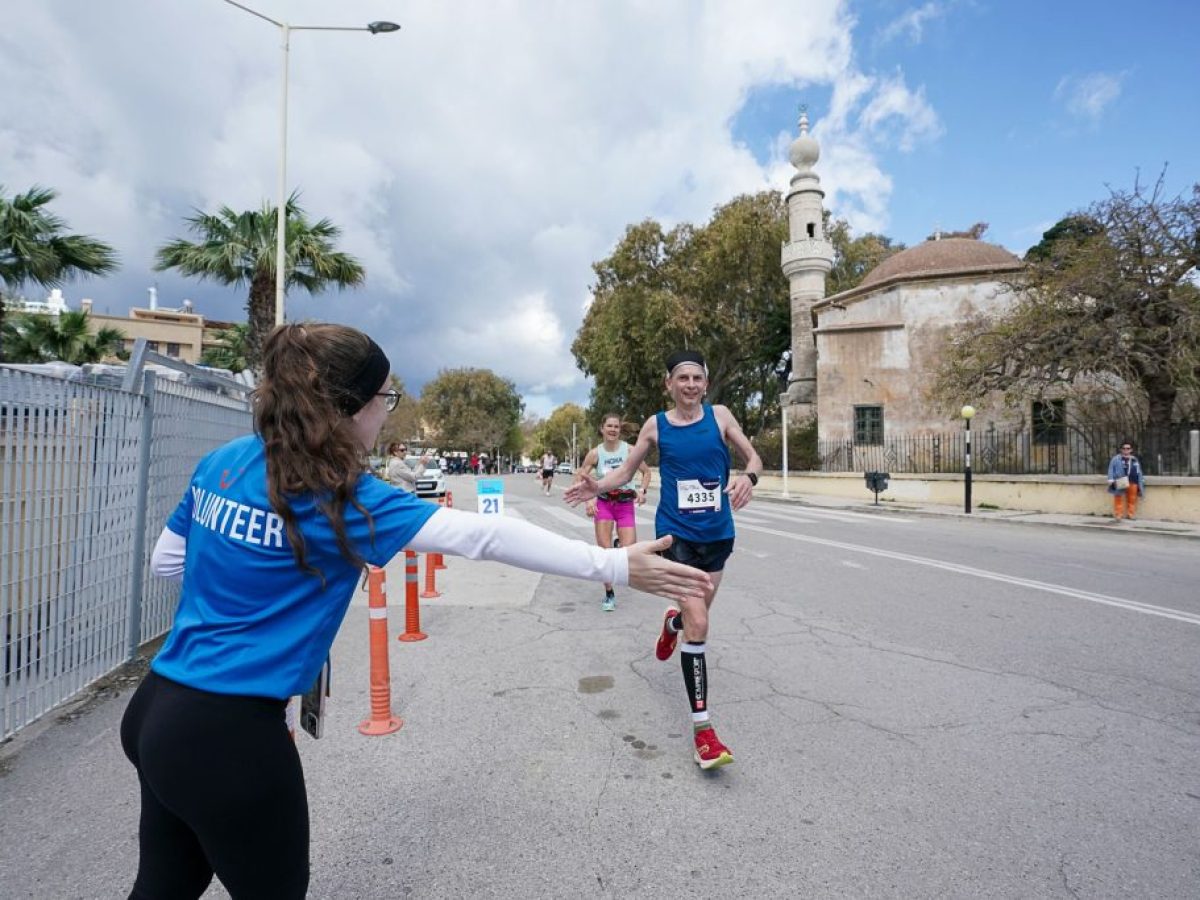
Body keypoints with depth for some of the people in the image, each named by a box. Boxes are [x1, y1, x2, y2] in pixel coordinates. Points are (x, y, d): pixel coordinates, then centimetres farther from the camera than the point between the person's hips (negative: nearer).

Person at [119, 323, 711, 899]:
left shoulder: (223, 461, 1)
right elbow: (482, 535, -26)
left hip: (158, 711, 7)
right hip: (232, 734, -7)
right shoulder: (338, 497, -21)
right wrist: (616, 565, -25)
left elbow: (165, 561, 14)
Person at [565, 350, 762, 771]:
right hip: (677, 533, -3)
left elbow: (754, 458, 2)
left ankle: (672, 624, 60)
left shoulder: (720, 416, -1)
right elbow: (626, 470, 4)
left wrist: (748, 477, -21)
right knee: (699, 625, -13)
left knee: (697, 612, 21)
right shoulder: (655, 426, -3)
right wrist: (598, 486, -15)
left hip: (718, 533, 3)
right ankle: (703, 729, -4)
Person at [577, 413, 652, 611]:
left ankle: (621, 545, 32)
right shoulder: (595, 453, -7)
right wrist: (588, 499, -13)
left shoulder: (629, 450, -7)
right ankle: (609, 595, 13)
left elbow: (647, 472, 4)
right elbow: (579, 478, -1)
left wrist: (642, 490, -12)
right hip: (603, 503, 0)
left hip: (626, 505, 0)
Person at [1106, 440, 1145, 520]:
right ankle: (1118, 515, 2)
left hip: (1132, 483, 5)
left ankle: (1131, 515, 22)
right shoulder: (1116, 459, 0)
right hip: (1121, 483, -4)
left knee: (1132, 499, 10)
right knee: (1119, 499, -3)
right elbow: (1111, 469, -3)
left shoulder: (1135, 460, 15)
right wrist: (1111, 480, -12)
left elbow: (1139, 472, 20)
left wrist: (1141, 483, 17)